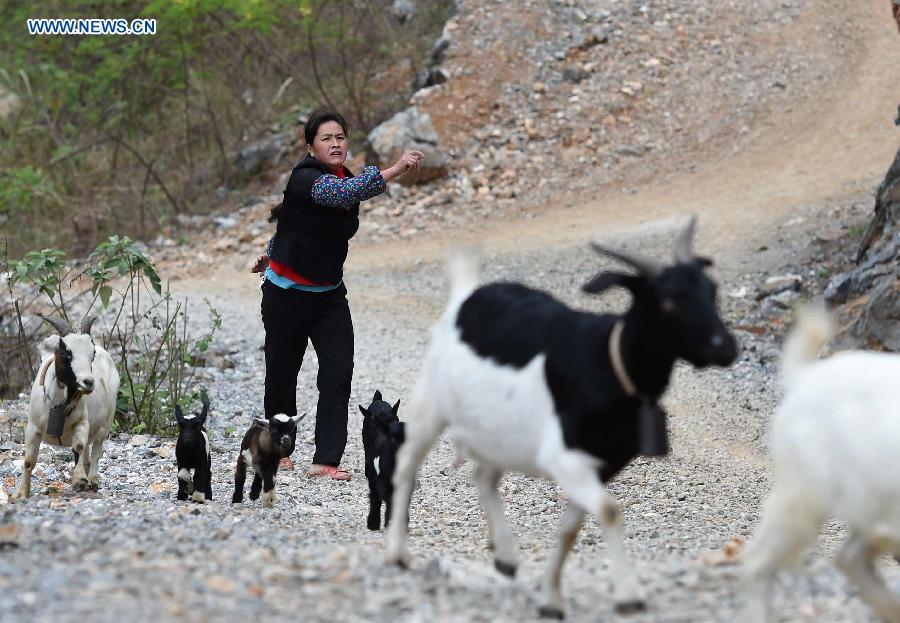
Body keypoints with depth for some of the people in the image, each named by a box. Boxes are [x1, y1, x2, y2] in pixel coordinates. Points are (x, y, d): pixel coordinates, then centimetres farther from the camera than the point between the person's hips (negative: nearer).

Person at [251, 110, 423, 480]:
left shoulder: (346, 178, 3)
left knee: (339, 372, -9)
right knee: (282, 373, 9)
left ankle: (326, 459, -11)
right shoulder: (305, 179, -21)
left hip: (329, 295, 6)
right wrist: (395, 170, -51)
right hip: (287, 294, -6)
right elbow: (346, 193, -42)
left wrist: (275, 254, 33)